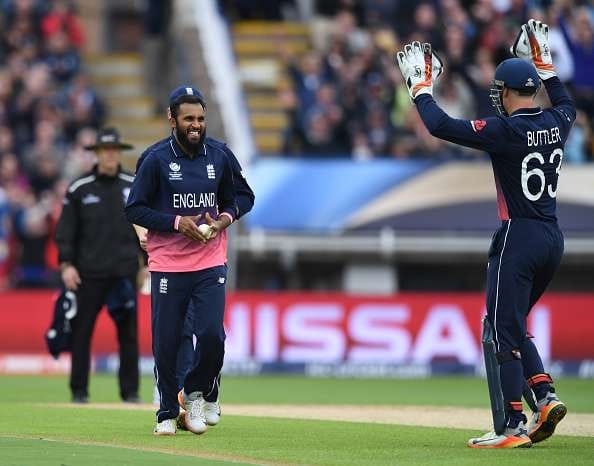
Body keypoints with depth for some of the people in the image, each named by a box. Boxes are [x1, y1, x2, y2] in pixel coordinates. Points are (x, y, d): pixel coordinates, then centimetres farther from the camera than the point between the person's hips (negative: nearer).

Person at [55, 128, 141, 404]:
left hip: (125, 272, 1)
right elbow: (65, 230, 3)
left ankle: (130, 391, 7)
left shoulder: (135, 187, 8)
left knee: (129, 334, 1)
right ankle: (79, 391, 6)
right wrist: (66, 264, -6)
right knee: (81, 332, -1)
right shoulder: (79, 189, 3)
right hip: (89, 273, -1)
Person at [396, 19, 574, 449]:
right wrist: (543, 63, 38)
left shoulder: (506, 131, -15)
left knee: (504, 330, -2)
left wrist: (421, 86, -2)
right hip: (554, 238, 8)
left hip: (519, 237, -8)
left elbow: (440, 126, -16)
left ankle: (514, 427, -4)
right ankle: (546, 397, 7)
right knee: (512, 324, 20)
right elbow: (565, 103, 32)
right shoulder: (557, 123, 6)